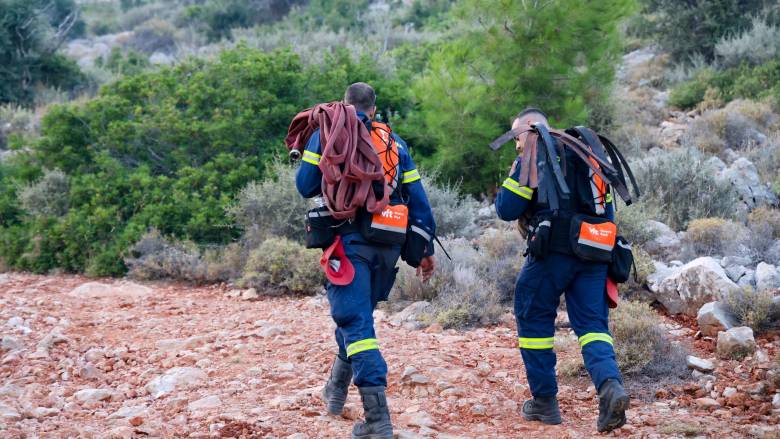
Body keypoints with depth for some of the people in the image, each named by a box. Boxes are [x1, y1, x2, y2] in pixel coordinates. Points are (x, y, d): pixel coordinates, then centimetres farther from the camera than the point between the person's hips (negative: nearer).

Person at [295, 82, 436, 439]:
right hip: (389, 244, 4)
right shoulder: (395, 142, 15)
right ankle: (336, 390, 39)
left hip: (350, 239, -4)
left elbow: (306, 186, 4)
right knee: (358, 313, 23)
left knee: (356, 323, -9)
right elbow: (417, 198, 12)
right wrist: (427, 249, 16)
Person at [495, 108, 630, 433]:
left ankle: (544, 401, 12)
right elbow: (607, 209, 25)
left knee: (533, 319, 10)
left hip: (553, 253, -6)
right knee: (592, 324, 4)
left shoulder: (534, 158, -2)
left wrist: (508, 183, 15)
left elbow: (507, 209, -5)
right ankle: (610, 385, -23)